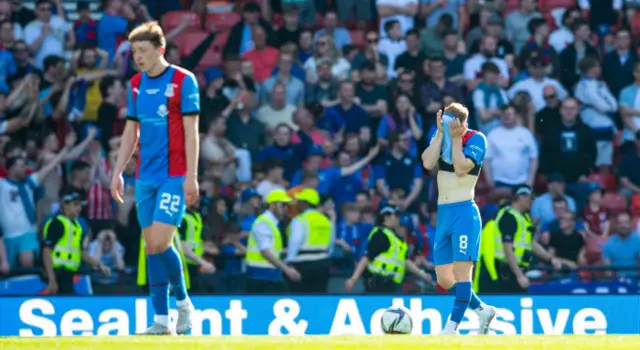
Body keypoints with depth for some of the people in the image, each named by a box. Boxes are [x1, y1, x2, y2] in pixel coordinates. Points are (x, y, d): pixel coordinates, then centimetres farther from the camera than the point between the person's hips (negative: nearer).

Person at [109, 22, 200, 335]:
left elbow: (191, 132, -8)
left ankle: (183, 301, 5)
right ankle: (161, 319, 7)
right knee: (151, 247, 4)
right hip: (145, 177, 6)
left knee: (159, 243, -15)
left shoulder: (183, 81, -6)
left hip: (174, 176, -6)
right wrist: (118, 172, 12)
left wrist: (191, 176, -13)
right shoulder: (137, 84, 12)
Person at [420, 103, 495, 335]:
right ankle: (483, 310, 23)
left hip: (464, 213, -7)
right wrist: (441, 133, -8)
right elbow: (428, 163, -8)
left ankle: (452, 327, -20)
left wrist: (456, 138, -13)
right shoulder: (440, 136, 9)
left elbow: (461, 169, -19)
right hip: (443, 213, 7)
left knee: (461, 270, -15)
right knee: (444, 279, 7)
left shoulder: (476, 139, -6)